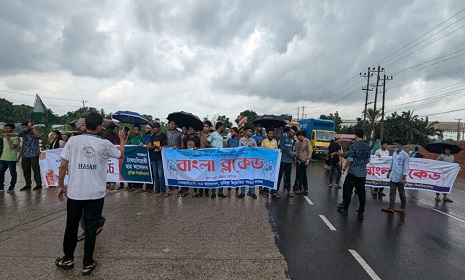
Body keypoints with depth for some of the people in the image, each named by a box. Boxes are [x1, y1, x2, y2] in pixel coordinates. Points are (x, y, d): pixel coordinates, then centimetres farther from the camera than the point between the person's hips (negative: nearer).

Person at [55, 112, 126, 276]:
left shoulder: (73, 140, -5)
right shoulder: (104, 144, -6)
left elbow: (63, 166, -4)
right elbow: (121, 155, 13)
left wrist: (61, 186, 9)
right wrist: (122, 140, 30)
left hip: (74, 192, 2)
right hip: (95, 194, -1)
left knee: (71, 226, 18)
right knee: (91, 228, 7)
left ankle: (68, 259, 33)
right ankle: (87, 264, 15)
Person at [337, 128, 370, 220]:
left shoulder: (354, 146, -12)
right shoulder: (367, 146, 6)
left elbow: (350, 159, -13)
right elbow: (368, 160, 13)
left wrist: (344, 168, -2)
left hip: (353, 172, -5)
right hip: (363, 173, 5)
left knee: (347, 190, 6)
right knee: (361, 192, 7)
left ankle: (345, 209, 15)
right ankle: (361, 213, 11)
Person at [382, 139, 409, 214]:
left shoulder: (405, 155, -14)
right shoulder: (394, 153, 8)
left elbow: (405, 168, -15)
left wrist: (404, 178, -17)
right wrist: (389, 172, 21)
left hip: (400, 178, -6)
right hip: (393, 177, 6)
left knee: (401, 193, 10)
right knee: (392, 193, 6)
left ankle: (403, 208, 23)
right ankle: (391, 207, 9)